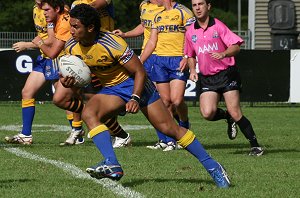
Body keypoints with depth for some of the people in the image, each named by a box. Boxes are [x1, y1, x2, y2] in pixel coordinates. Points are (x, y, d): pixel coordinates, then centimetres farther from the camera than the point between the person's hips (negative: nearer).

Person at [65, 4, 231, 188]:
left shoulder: (111, 43, -27)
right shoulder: (72, 48, -10)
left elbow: (140, 72, -19)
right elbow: (75, 72, 8)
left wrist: (135, 98, -29)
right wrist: (68, 81, -15)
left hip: (134, 83, -5)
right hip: (110, 89, 5)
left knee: (169, 128, -7)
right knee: (88, 113, -25)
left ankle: (211, 166, 4)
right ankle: (112, 165, -32)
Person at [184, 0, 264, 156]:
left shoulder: (218, 26, -5)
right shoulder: (190, 32, 8)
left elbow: (236, 46, -11)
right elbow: (190, 55, 23)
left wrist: (223, 54, -30)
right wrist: (193, 70, 5)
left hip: (226, 73, -4)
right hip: (206, 78, 4)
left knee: (235, 113, -12)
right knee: (207, 113, -17)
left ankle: (255, 145, 0)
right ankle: (228, 117, 15)